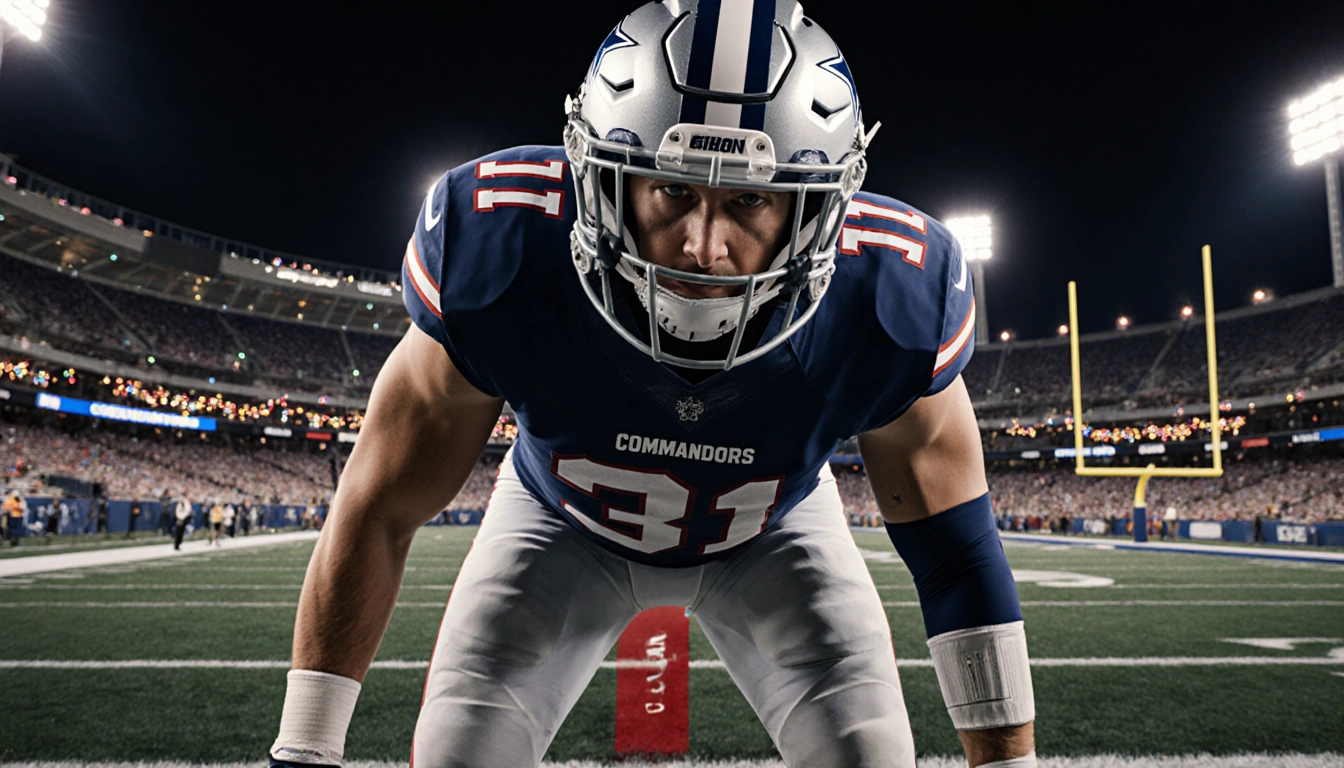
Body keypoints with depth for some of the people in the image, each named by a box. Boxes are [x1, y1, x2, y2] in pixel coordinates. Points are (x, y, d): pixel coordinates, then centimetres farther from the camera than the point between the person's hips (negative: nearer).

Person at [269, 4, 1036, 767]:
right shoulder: (507, 256, -36)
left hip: (771, 529, 1)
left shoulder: (889, 294, -33)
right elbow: (379, 510, -22)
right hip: (567, 519, 0)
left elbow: (955, 540, -18)